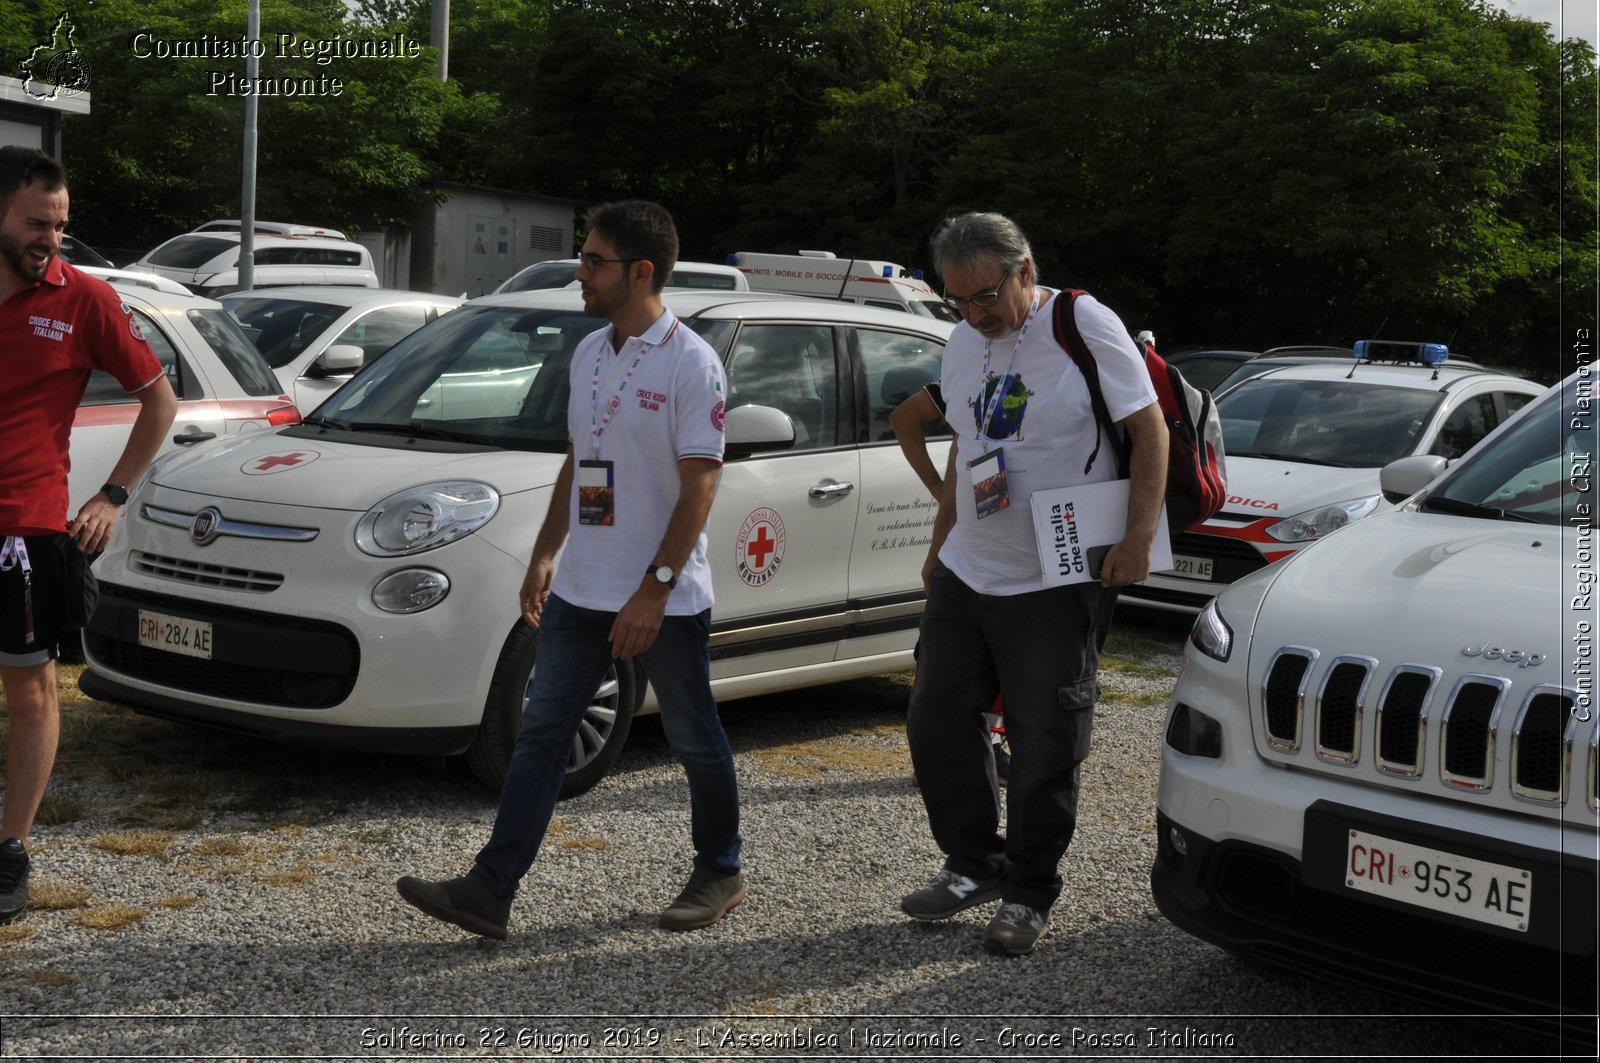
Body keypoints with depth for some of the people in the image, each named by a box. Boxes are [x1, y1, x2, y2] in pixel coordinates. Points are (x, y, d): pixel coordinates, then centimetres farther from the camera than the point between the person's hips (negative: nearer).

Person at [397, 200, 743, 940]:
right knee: (540, 734, 3)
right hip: (580, 592, 7)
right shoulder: (589, 354, 10)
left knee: (694, 742, 9)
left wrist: (654, 589, -20)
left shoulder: (690, 362, -13)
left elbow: (699, 485, -17)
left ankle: (719, 875, 27)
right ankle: (490, 891, 5)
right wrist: (544, 555, 14)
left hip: (667, 599, -7)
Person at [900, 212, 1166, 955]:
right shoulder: (962, 345, 11)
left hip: (1058, 584, -7)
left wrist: (1139, 535, -20)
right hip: (966, 574, 7)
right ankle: (974, 865, 27)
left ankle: (1030, 893, 16)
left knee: (1045, 747, 0)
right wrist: (941, 544, 21)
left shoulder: (1085, 326, -10)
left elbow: (1149, 431, -11)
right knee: (935, 724, 10)